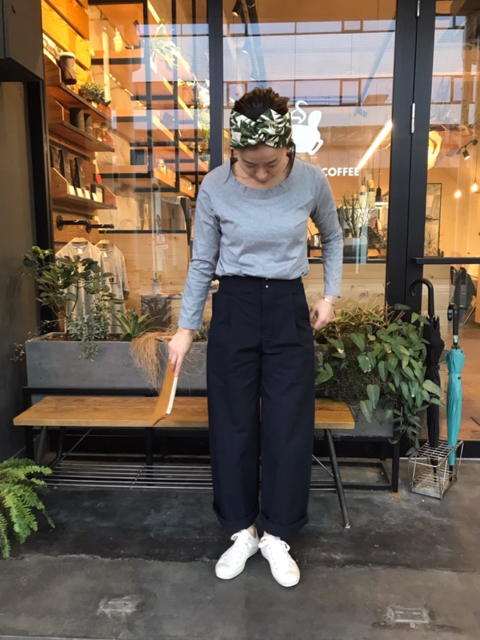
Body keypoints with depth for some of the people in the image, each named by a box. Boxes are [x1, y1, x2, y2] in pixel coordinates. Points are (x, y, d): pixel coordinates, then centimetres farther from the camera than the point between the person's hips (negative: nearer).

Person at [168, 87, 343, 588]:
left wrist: (331, 293, 6)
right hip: (234, 310, 0)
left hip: (288, 310, 1)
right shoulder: (215, 186, -8)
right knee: (233, 424, 7)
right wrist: (185, 327, 0)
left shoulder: (311, 181, -7)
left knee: (289, 426, 5)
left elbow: (332, 236, 12)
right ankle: (242, 531, 28)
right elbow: (202, 262, 1)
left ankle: (277, 536, 26)